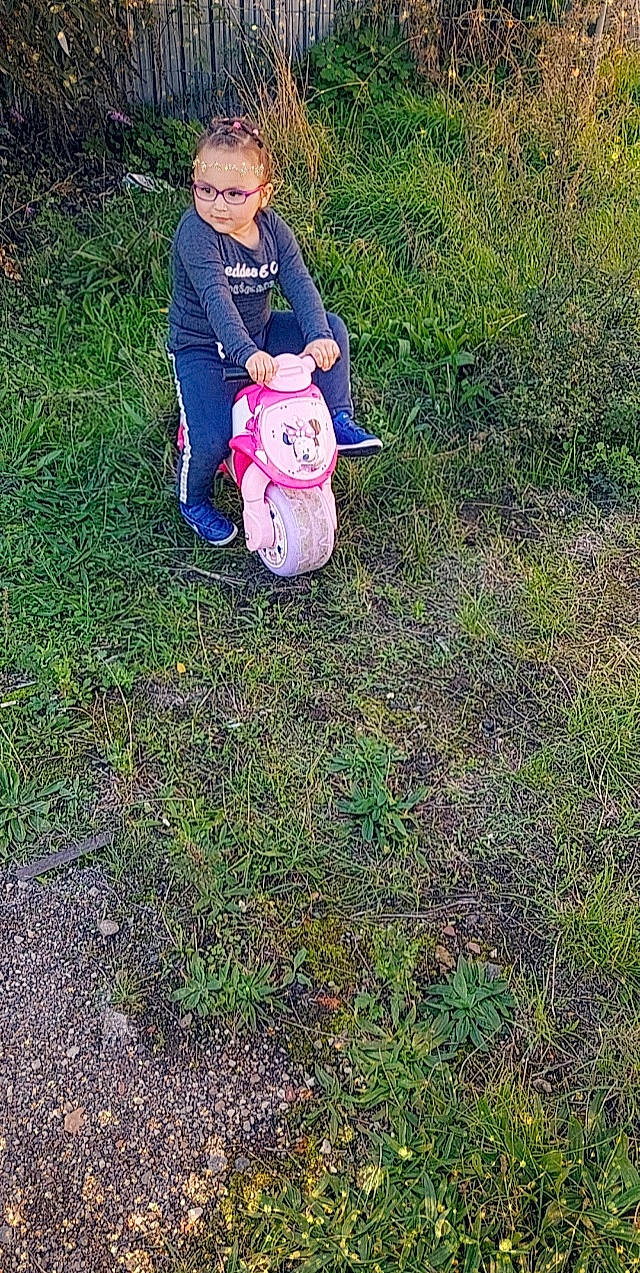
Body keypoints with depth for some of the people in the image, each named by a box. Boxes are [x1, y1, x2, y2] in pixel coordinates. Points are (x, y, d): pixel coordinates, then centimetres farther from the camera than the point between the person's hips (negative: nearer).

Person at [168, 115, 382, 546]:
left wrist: (319, 336, -38)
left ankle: (338, 420, 3)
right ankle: (193, 500, 10)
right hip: (202, 347, -5)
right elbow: (215, 298, -37)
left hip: (259, 332, 5)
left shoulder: (273, 228, -7)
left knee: (333, 328, -9)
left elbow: (300, 284, -19)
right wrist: (246, 353, -52)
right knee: (211, 438, -22)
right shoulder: (195, 232, -24)